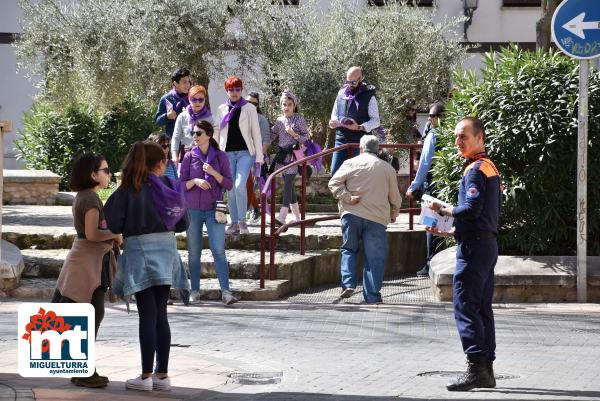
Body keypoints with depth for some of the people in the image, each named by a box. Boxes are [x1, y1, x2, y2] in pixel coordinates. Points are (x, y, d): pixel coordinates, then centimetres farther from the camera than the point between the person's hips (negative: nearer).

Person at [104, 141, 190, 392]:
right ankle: (162, 374, 10)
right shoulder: (169, 187, 1)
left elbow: (112, 224, -12)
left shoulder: (129, 189, -8)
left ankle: (147, 376, 0)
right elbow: (183, 223, 6)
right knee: (160, 314, 9)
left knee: (147, 316, -2)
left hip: (140, 249, -3)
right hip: (166, 249, 3)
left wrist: (129, 226, 8)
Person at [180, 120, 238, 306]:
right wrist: (195, 181, -13)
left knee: (219, 250, -9)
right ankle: (195, 291, 13)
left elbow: (229, 184, 2)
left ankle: (225, 291, -10)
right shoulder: (189, 157, 4)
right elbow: (181, 184, 5)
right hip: (193, 210, 1)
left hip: (213, 210, -1)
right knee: (194, 252, 6)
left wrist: (214, 173, -12)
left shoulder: (220, 157, 3)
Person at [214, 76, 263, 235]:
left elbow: (256, 132, 3)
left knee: (240, 185, -19)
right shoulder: (221, 110, 10)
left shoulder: (249, 108, 3)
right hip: (227, 153, 3)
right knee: (230, 190, 3)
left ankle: (242, 220, -8)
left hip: (245, 152, -3)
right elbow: (216, 133, 13)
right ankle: (234, 223, 10)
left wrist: (259, 156, -1)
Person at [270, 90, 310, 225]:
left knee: (288, 184, -16)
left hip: (294, 154, -6)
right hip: (282, 155, 6)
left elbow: (306, 137, -3)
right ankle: (296, 216, 17)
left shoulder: (299, 119, -2)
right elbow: (271, 135, 17)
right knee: (290, 185, 9)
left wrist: (294, 134, -17)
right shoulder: (279, 121, 13)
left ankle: (282, 216, -27)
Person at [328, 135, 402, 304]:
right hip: (377, 218, 0)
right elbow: (395, 198, 15)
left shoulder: (350, 163, 5)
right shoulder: (388, 168, 9)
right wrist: (393, 215, 29)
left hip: (352, 215, 0)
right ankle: (372, 295, 0)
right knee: (374, 258, 3)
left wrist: (347, 197, -6)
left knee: (349, 250, 15)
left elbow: (334, 183, -4)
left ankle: (348, 284, -2)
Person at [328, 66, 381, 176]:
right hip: (341, 139, 4)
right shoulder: (341, 94, 9)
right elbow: (334, 114, 21)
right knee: (335, 172, 2)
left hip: (359, 141, -4)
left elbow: (376, 121, -7)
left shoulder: (368, 96, -5)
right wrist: (333, 122, -3)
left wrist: (359, 127, -23)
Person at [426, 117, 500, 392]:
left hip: (474, 246, -10)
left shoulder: (475, 169, -12)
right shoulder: (490, 168, 19)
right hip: (488, 243, 10)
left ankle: (476, 367, -15)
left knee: (465, 307, -10)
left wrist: (443, 210, -8)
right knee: (482, 309, 11)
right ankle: (486, 370, 13)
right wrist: (450, 231, 20)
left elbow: (472, 208, -23)